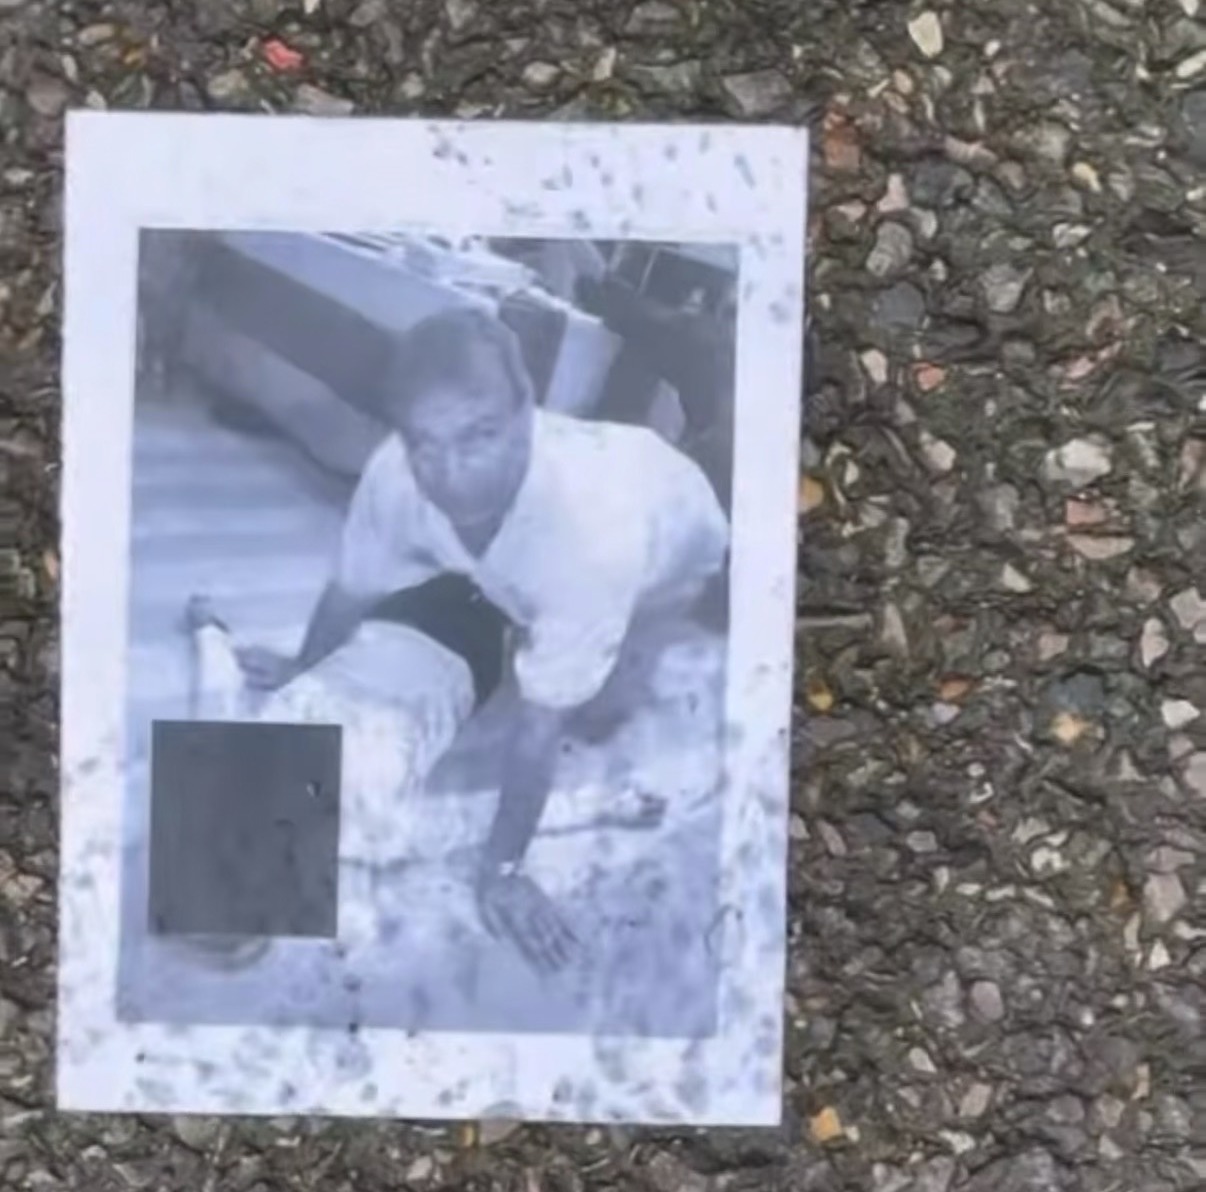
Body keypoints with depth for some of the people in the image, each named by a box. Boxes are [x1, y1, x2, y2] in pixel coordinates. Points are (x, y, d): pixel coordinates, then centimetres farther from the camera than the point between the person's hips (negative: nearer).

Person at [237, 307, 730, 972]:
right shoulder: (397, 474, -36)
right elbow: (353, 588, -13)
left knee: (589, 714, -11)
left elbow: (540, 726, -39)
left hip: (668, 540, -4)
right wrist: (299, 671, 5)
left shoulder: (592, 526, -50)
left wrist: (502, 868, -29)